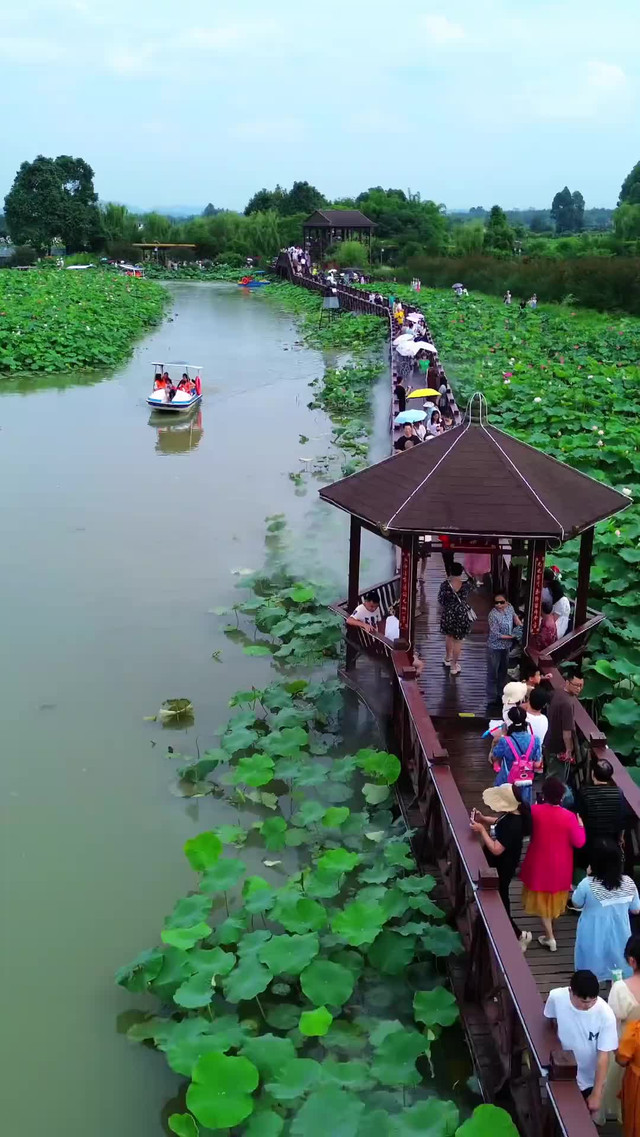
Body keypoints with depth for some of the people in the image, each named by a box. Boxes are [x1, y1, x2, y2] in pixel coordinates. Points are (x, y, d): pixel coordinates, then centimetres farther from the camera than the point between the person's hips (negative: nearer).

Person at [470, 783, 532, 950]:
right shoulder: (510, 814, -7)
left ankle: (518, 935, 23)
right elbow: (499, 824, 15)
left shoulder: (512, 825, -35)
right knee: (499, 899, 25)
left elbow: (496, 849, -33)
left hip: (501, 869, -9)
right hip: (499, 865, 9)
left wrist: (481, 830, -26)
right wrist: (483, 819, -1)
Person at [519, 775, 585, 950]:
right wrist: (580, 826, 2)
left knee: (542, 899, 14)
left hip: (539, 863, -1)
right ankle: (549, 932, 46)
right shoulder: (569, 816, -21)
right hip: (560, 866, 1)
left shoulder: (534, 811, -18)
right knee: (554, 898, 25)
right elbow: (579, 842, -14)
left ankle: (550, 937, 15)